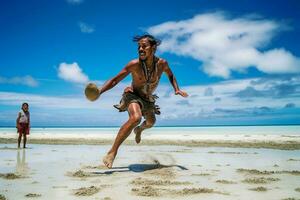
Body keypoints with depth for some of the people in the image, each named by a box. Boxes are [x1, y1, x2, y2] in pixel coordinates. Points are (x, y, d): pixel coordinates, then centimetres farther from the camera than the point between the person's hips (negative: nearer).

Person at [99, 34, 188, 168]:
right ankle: (112, 152, -32)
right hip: (133, 96, -5)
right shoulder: (134, 64, -26)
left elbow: (170, 75, 5)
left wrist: (177, 89, -9)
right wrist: (99, 91, -36)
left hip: (148, 98, 6)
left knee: (151, 122, 28)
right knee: (135, 118, -36)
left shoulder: (162, 63, -17)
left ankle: (139, 129, 67)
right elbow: (115, 80, -22)